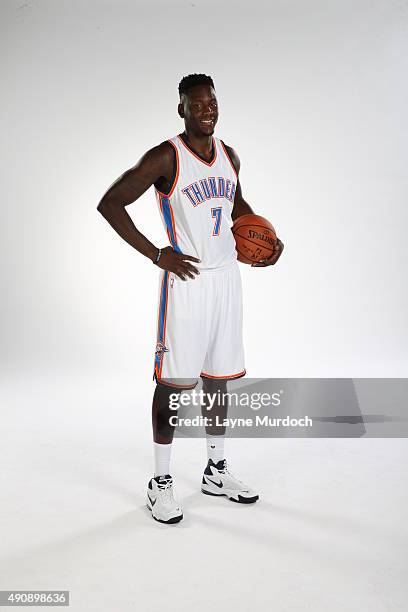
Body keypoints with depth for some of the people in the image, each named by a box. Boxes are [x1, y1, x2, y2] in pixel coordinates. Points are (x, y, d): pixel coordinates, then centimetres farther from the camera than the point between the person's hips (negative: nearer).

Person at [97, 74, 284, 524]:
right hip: (186, 279, -6)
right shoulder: (165, 158, -10)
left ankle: (216, 472, 28)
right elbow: (109, 204, -13)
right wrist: (157, 254, -18)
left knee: (217, 377, 13)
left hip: (225, 278, 7)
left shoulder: (229, 156, 11)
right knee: (175, 379, -2)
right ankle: (161, 484, 14)